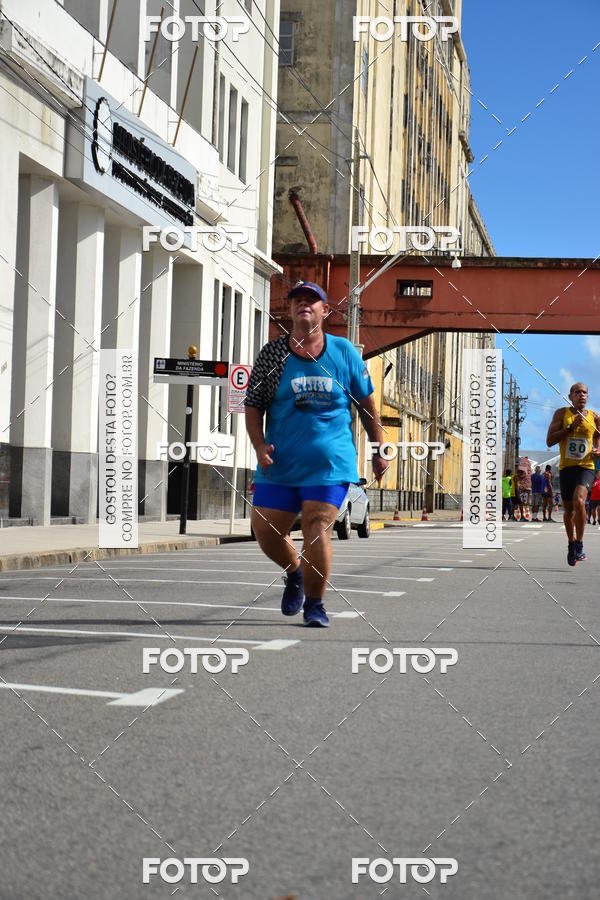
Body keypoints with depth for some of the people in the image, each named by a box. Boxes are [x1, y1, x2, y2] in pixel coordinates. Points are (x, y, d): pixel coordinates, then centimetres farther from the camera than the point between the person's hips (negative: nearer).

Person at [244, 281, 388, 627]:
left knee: (317, 529, -12)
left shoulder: (345, 352, 3)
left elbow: (367, 403, 12)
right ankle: (295, 573, 35)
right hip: (280, 464, 2)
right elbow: (253, 406, 5)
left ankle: (314, 604, 6)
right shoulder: (272, 354, 2)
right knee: (266, 532, 2)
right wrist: (260, 446, -10)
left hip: (331, 462, -2)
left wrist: (379, 452, 12)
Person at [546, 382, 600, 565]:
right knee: (569, 509, 11)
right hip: (566, 467, 1)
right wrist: (571, 427, -14)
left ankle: (579, 544, -13)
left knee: (579, 501, -26)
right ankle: (571, 544, 34)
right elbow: (549, 441, -6)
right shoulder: (562, 413, 2)